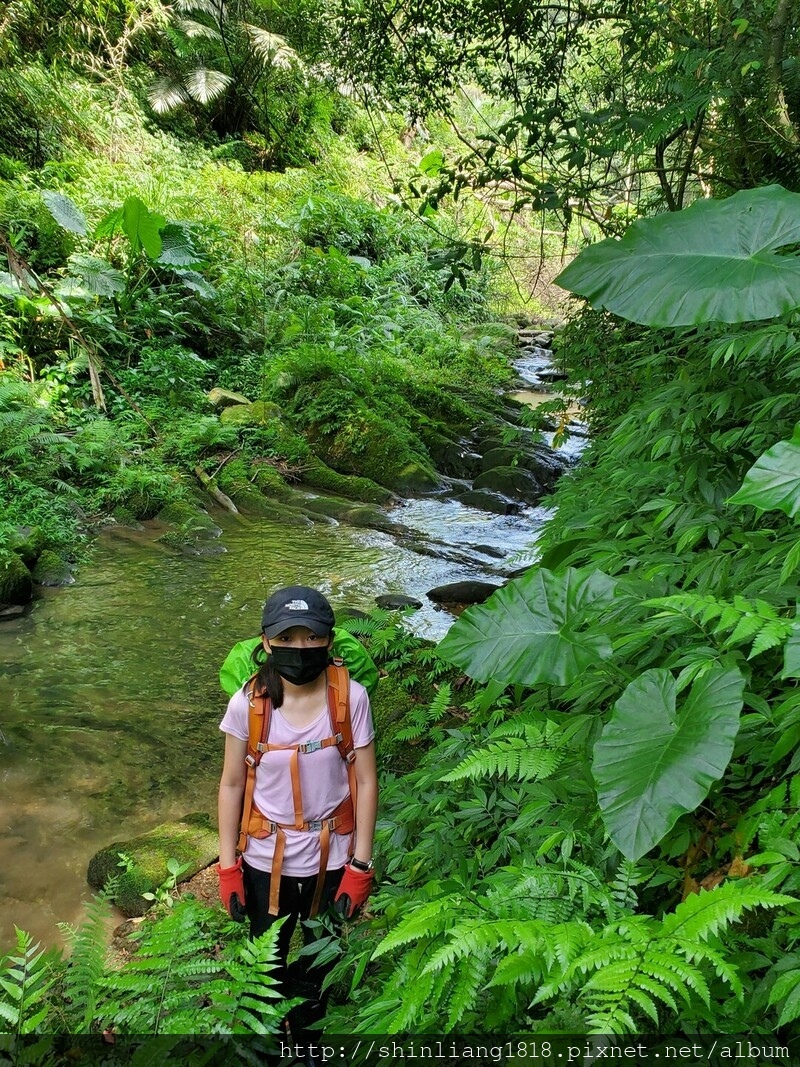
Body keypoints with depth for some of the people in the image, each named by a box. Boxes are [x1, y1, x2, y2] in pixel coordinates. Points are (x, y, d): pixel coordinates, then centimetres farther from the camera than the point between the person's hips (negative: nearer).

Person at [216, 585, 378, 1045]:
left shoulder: (351, 697, -17)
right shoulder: (247, 703, -16)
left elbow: (366, 782, -10)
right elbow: (232, 784, -5)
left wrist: (361, 865, -9)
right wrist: (228, 866, -3)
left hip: (332, 856, 0)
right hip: (266, 858, 0)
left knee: (320, 963, 21)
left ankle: (308, 1029, 49)